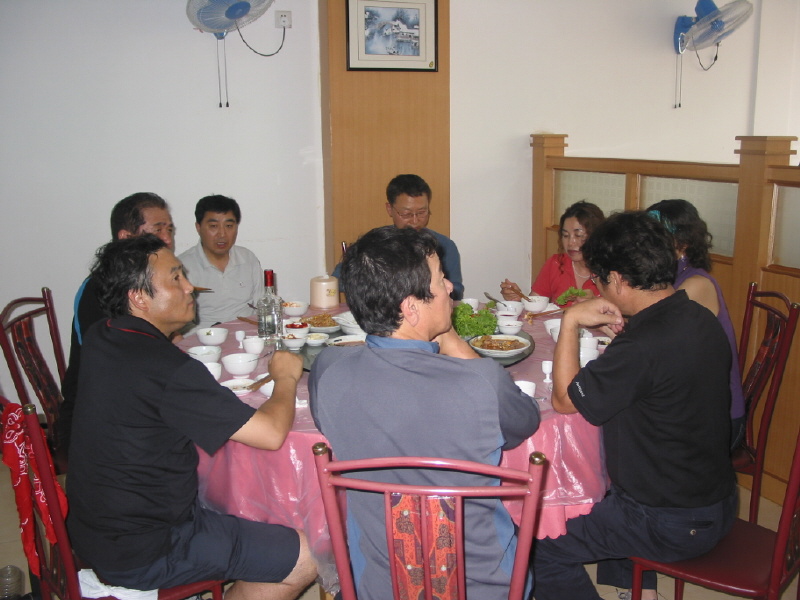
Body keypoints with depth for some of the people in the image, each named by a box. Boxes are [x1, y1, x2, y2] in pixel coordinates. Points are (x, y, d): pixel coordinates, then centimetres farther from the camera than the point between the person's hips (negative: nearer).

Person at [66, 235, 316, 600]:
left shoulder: (100, 338, -1)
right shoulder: (167, 370, -30)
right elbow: (271, 433, -27)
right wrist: (286, 377, -9)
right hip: (140, 554, -9)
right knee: (307, 558, -7)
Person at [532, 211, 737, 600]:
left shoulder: (645, 345, -31)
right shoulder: (701, 320, -3)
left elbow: (565, 399, -18)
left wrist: (570, 321, -12)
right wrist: (625, 332, 3)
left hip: (673, 526, -9)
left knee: (538, 541, -3)